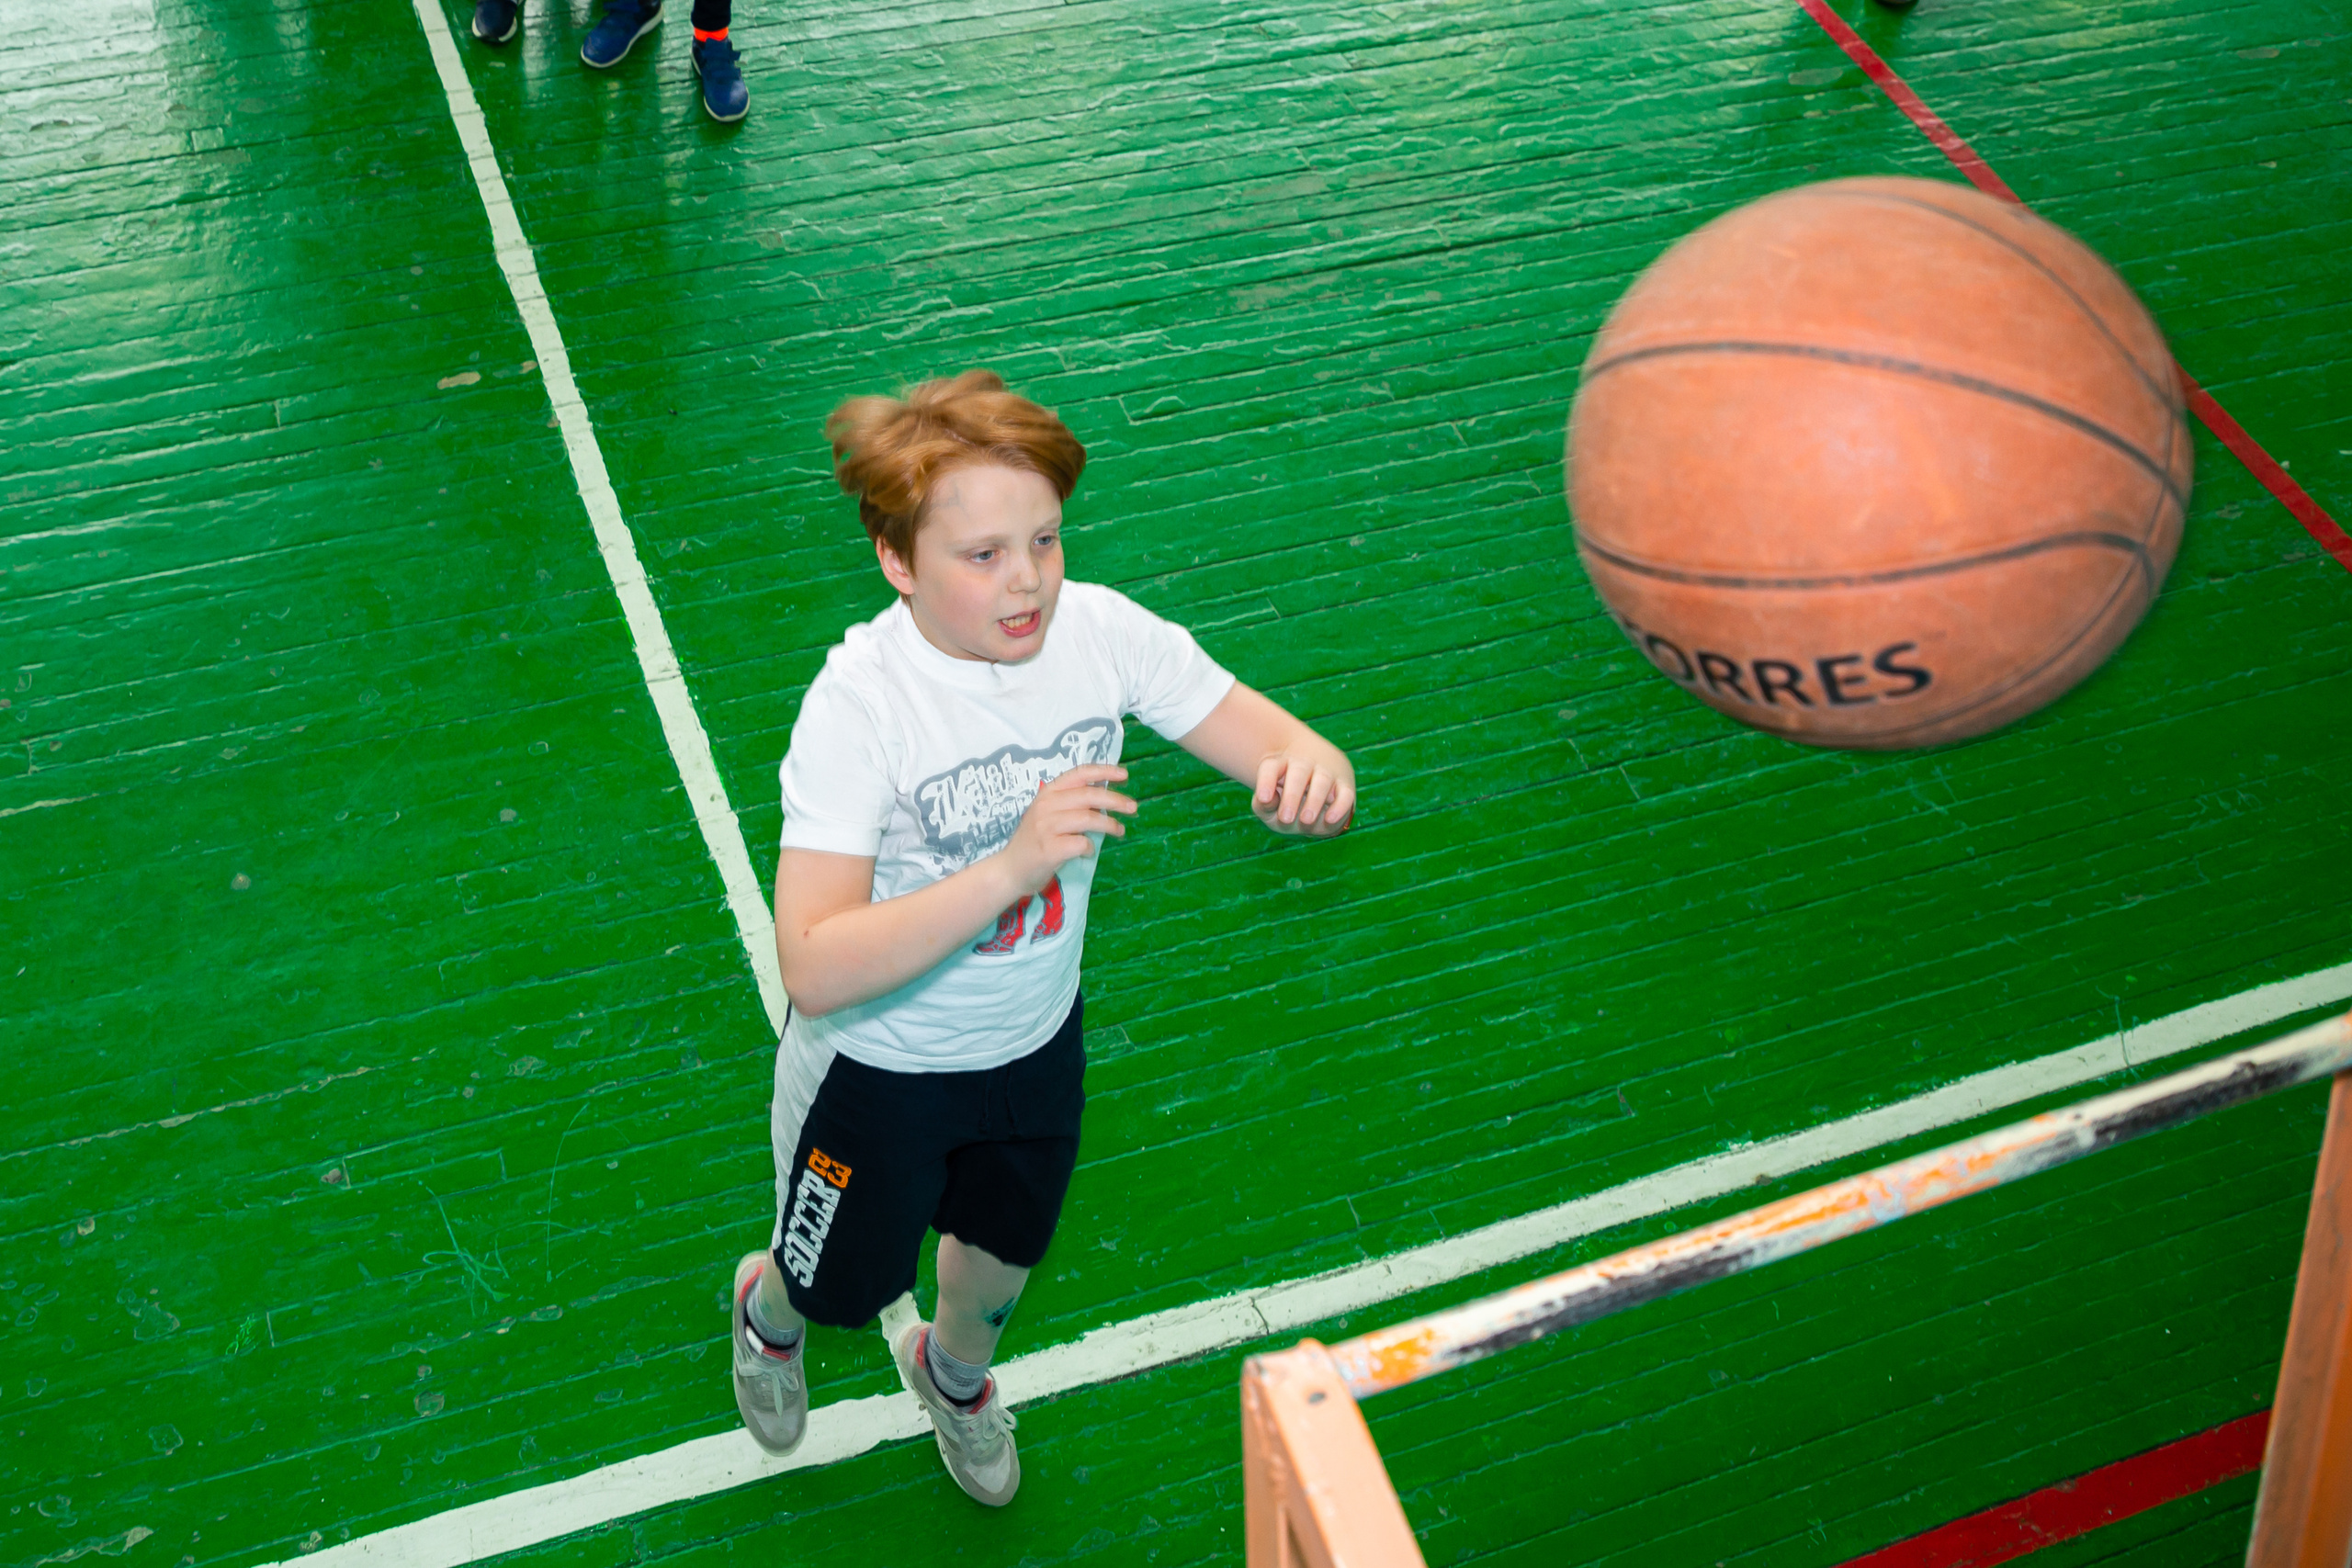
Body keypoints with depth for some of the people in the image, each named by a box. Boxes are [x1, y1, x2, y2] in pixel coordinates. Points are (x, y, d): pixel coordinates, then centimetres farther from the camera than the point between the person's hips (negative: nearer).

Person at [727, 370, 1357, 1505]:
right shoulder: (861, 700, -33)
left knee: (1001, 1258, 28)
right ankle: (770, 1306, 60)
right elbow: (815, 971, -40)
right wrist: (1013, 866, -50)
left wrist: (1310, 775, -43)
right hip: (877, 1064, -4)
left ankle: (955, 1371, 64)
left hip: (1036, 1040, 4)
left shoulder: (1101, 631, -22)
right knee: (848, 1287, 21)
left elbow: (1284, 749, -18)